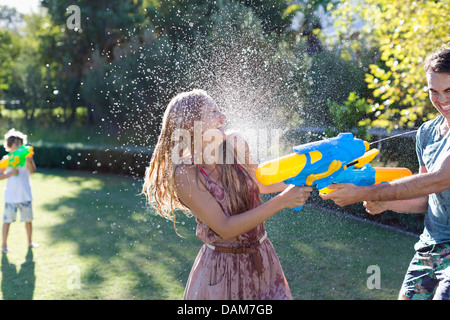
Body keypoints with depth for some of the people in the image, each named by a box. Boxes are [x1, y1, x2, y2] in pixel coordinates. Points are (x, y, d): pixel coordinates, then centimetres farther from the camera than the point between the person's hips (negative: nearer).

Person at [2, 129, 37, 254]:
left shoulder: (25, 157, -1)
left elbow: (32, 170, -17)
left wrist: (29, 160, -34)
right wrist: (10, 173, -18)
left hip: (25, 195, 1)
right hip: (11, 195, -1)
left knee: (28, 219, 11)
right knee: (7, 219, 0)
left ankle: (30, 242, 28)